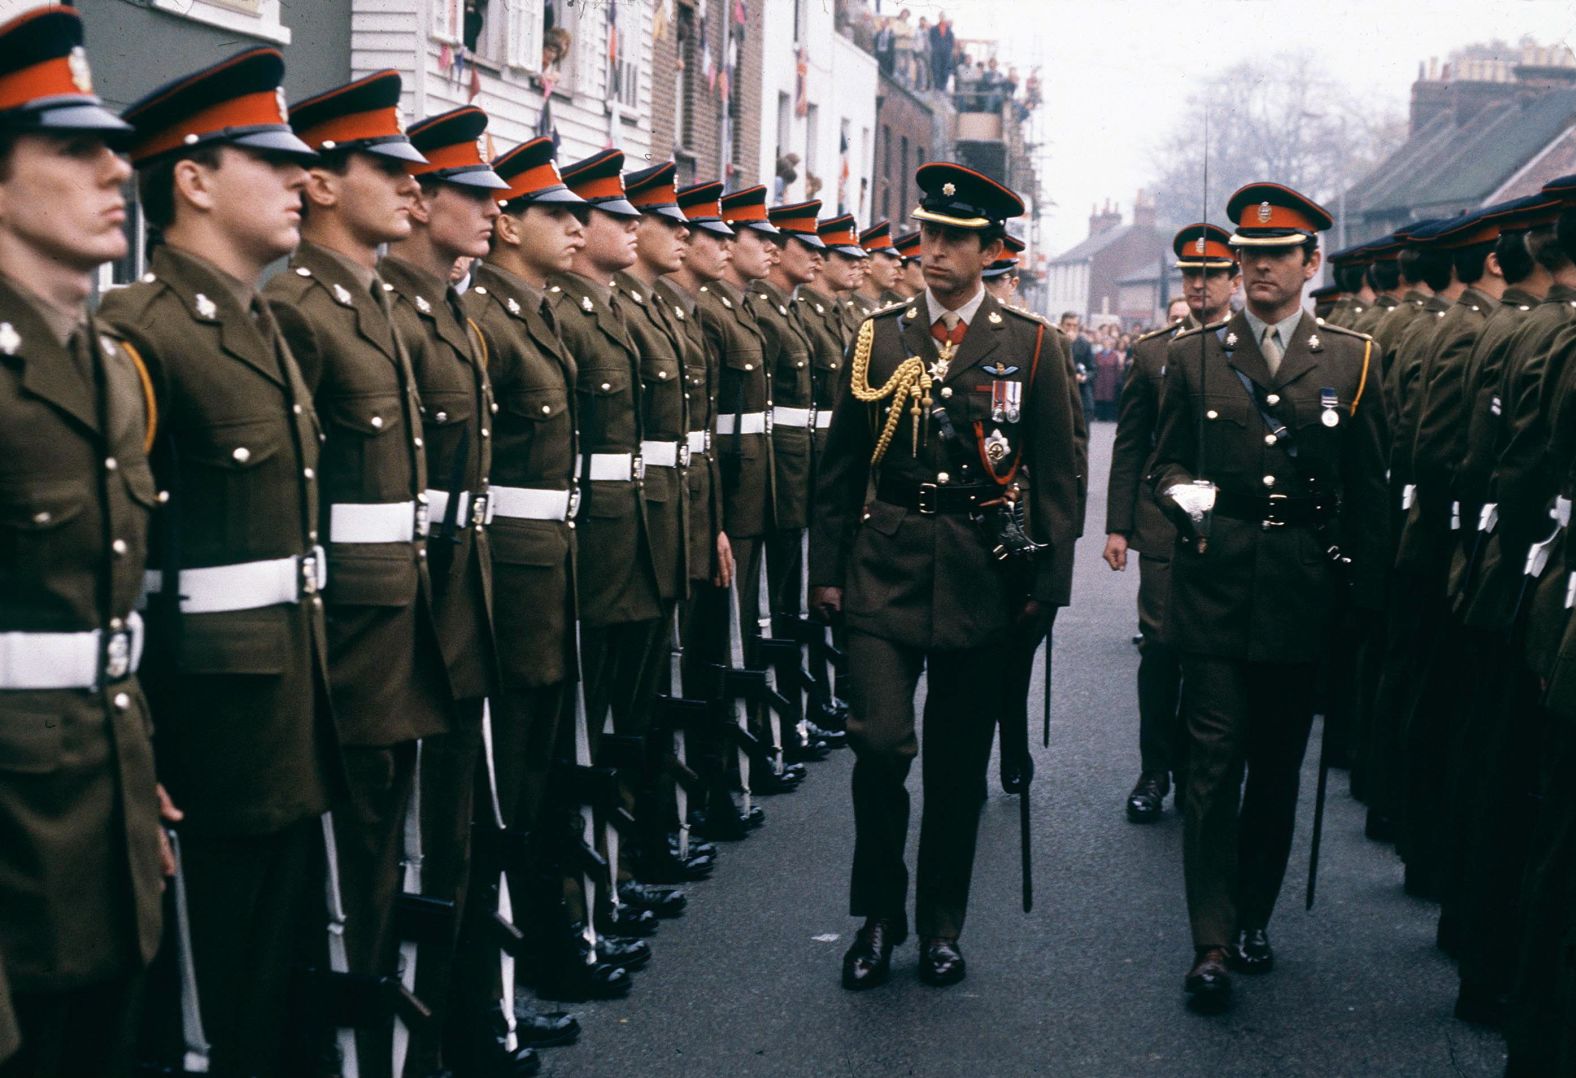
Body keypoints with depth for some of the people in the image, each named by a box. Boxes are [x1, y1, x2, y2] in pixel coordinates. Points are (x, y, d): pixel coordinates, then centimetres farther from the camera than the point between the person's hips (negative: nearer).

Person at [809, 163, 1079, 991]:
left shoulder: (1030, 346, 3)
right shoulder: (879, 338, 6)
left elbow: (1053, 475, 5)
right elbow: (840, 464, 9)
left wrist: (1043, 579, 0)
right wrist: (826, 569, 5)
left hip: (980, 574, 0)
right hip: (885, 567, 0)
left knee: (958, 759, 8)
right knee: (880, 742, -10)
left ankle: (941, 924, 24)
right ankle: (877, 916, 10)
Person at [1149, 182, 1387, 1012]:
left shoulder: (1351, 360, 6)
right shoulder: (1193, 354, 7)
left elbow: (1368, 490, 6)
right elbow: (1166, 457, 11)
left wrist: (1361, 593, 2)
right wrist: (1181, 494, -12)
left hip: (1302, 596, 1)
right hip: (1216, 591, -1)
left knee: (1278, 768, 10)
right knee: (1215, 764, -4)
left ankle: (1253, 919, 26)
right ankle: (1212, 945, 1)